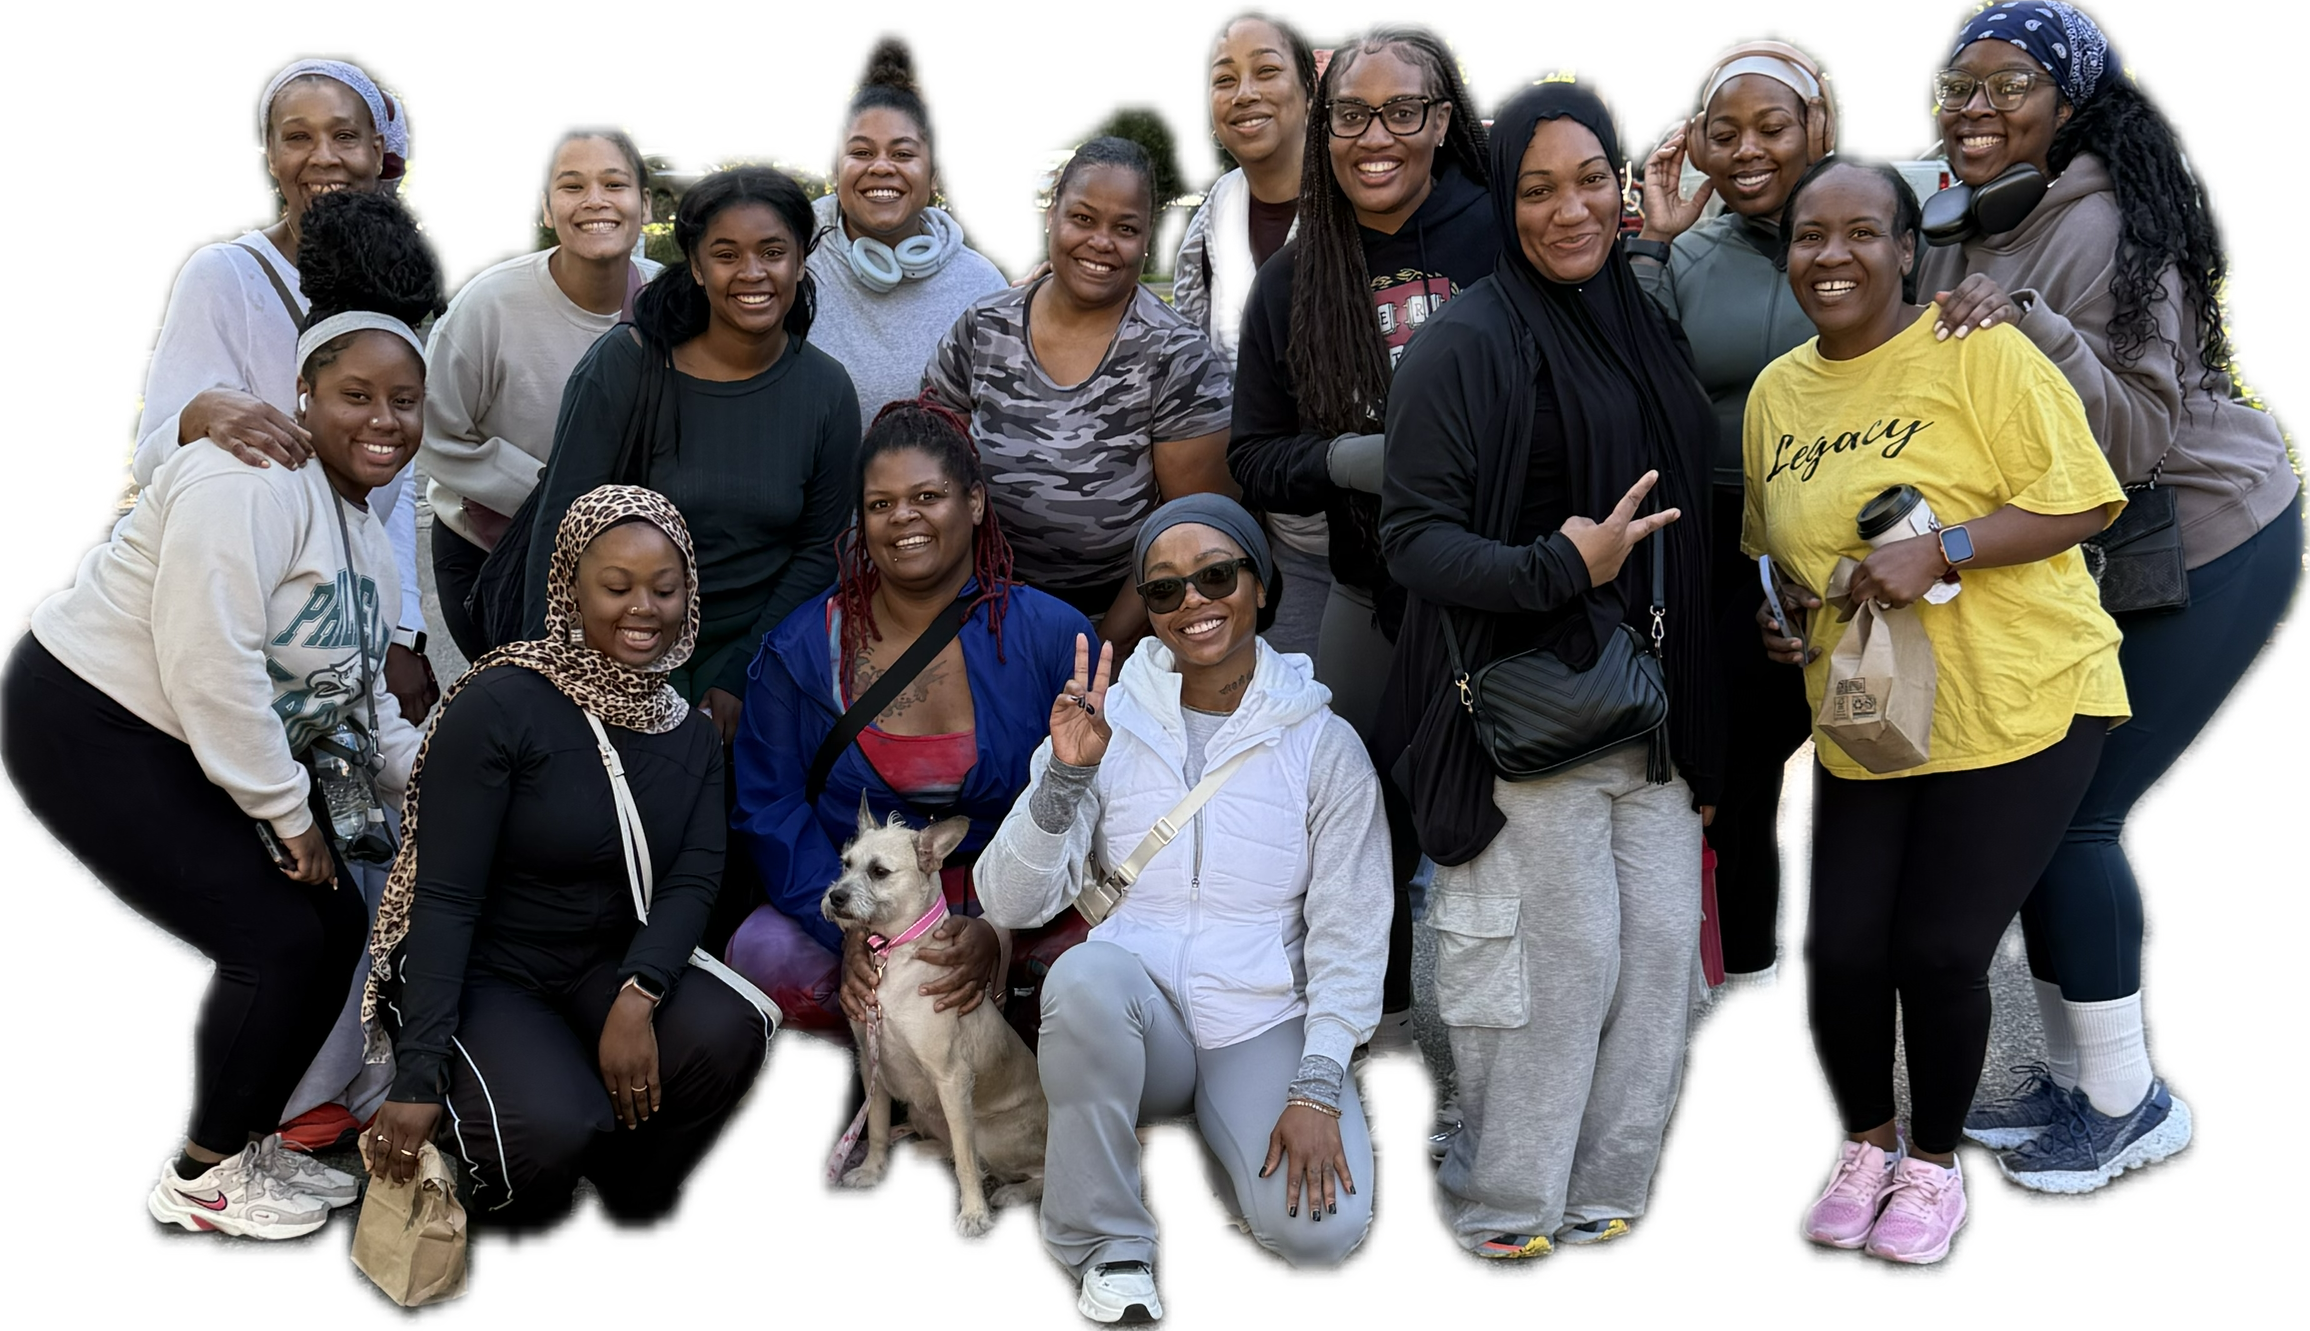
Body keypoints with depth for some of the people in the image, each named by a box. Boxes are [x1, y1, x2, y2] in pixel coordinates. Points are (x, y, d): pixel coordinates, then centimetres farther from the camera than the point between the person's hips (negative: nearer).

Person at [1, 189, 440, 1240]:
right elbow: (208, 663, -28)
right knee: (274, 938, -12)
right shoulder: (254, 482, -23)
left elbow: (351, 690, 15)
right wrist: (288, 814, -20)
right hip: (93, 726, -10)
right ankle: (200, 1176, 7)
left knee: (335, 924, 6)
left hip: (219, 748, 10)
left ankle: (248, 1145, 23)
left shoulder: (364, 528, 9)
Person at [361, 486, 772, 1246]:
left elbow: (691, 883, -8)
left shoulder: (691, 735, 4)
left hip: (604, 968, 5)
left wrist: (637, 997, -30)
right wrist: (418, 1079, -25)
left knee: (727, 1033, -25)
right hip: (478, 973, -5)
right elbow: (444, 898, -19)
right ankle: (499, 1190, 6)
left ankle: (634, 1190, 6)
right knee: (552, 1126, -33)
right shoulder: (499, 706, -16)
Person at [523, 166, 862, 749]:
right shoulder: (624, 365, -11)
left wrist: (740, 676, -5)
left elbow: (819, 549, 3)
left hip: (750, 641, 2)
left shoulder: (826, 390, -2)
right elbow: (563, 526, -10)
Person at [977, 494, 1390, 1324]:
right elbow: (1010, 905, -6)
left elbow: (1350, 934, -2)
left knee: (1320, 1232, -26)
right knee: (1088, 973, -35)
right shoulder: (1110, 724, 1)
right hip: (1136, 1018, 0)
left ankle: (1225, 1155, 12)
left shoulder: (1324, 745, -1)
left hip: (1265, 1029, 0)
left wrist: (1318, 1091, -13)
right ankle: (1109, 1244, -15)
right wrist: (1066, 776, -21)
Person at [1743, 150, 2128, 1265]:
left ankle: (1934, 1163, 22)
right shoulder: (1775, 392, 7)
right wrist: (1775, 612, 2)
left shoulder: (1979, 352, -10)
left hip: (2018, 707, -5)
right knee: (1840, 947, -1)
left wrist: (1938, 550, -23)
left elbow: (2083, 501, -13)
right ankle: (1866, 1141, 28)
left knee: (1941, 950, -5)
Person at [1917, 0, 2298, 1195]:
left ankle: (2128, 1103, 8)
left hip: (2206, 548, -8)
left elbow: (2140, 436, -26)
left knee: (2072, 810, -9)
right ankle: (2073, 1078, 22)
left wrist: (2032, 327, -37)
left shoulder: (2104, 227, -22)